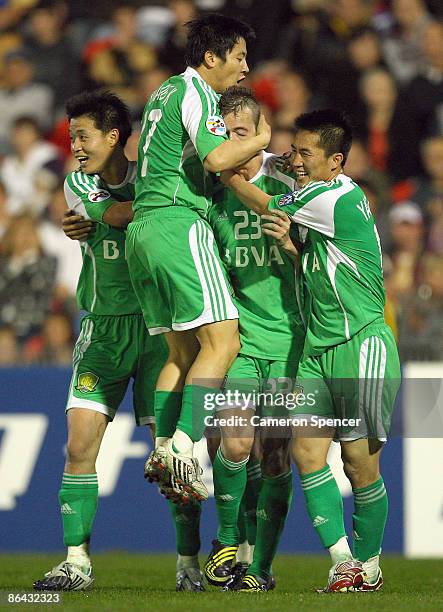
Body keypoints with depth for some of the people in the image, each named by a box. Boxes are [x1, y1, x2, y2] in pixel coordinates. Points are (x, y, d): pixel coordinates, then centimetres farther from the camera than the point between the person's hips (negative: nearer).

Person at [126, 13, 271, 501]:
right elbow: (218, 157, -20)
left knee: (182, 350, 8)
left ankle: (161, 451, -3)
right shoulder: (196, 93, -6)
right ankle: (183, 447, -23)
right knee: (222, 340, -13)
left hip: (141, 227, 10)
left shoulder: (165, 93, 24)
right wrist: (260, 139, -1)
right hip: (178, 223, -10)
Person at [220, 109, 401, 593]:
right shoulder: (315, 198, 11)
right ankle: (343, 563, -6)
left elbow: (264, 206, -5)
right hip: (317, 350, 8)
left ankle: (369, 566, 12)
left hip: (363, 349, -8)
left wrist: (226, 170, 6)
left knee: (360, 462, -2)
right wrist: (286, 243, 6)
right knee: (307, 451, -6)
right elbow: (305, 257, 25)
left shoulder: (339, 199, -15)